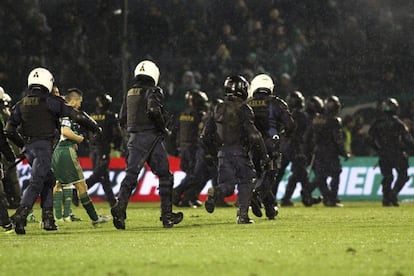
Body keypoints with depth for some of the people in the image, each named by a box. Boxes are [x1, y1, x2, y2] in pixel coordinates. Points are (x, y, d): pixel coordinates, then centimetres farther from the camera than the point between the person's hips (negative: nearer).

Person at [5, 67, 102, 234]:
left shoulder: (21, 105, 10)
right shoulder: (50, 101, -5)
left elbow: (9, 130, 8)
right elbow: (74, 114, -4)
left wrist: (23, 145, 22)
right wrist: (93, 126, 9)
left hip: (29, 148, 6)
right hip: (44, 146, -6)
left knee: (48, 181, 18)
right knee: (36, 183, -10)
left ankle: (48, 218, 14)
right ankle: (20, 215, -25)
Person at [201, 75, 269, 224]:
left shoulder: (218, 109, 10)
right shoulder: (243, 109, -8)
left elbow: (206, 136, 12)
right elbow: (252, 134, -14)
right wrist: (263, 154, -8)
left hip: (223, 151, 5)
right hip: (239, 150, -5)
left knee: (227, 185, 8)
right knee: (246, 183, 8)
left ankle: (214, 193, -24)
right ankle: (243, 214, 1)